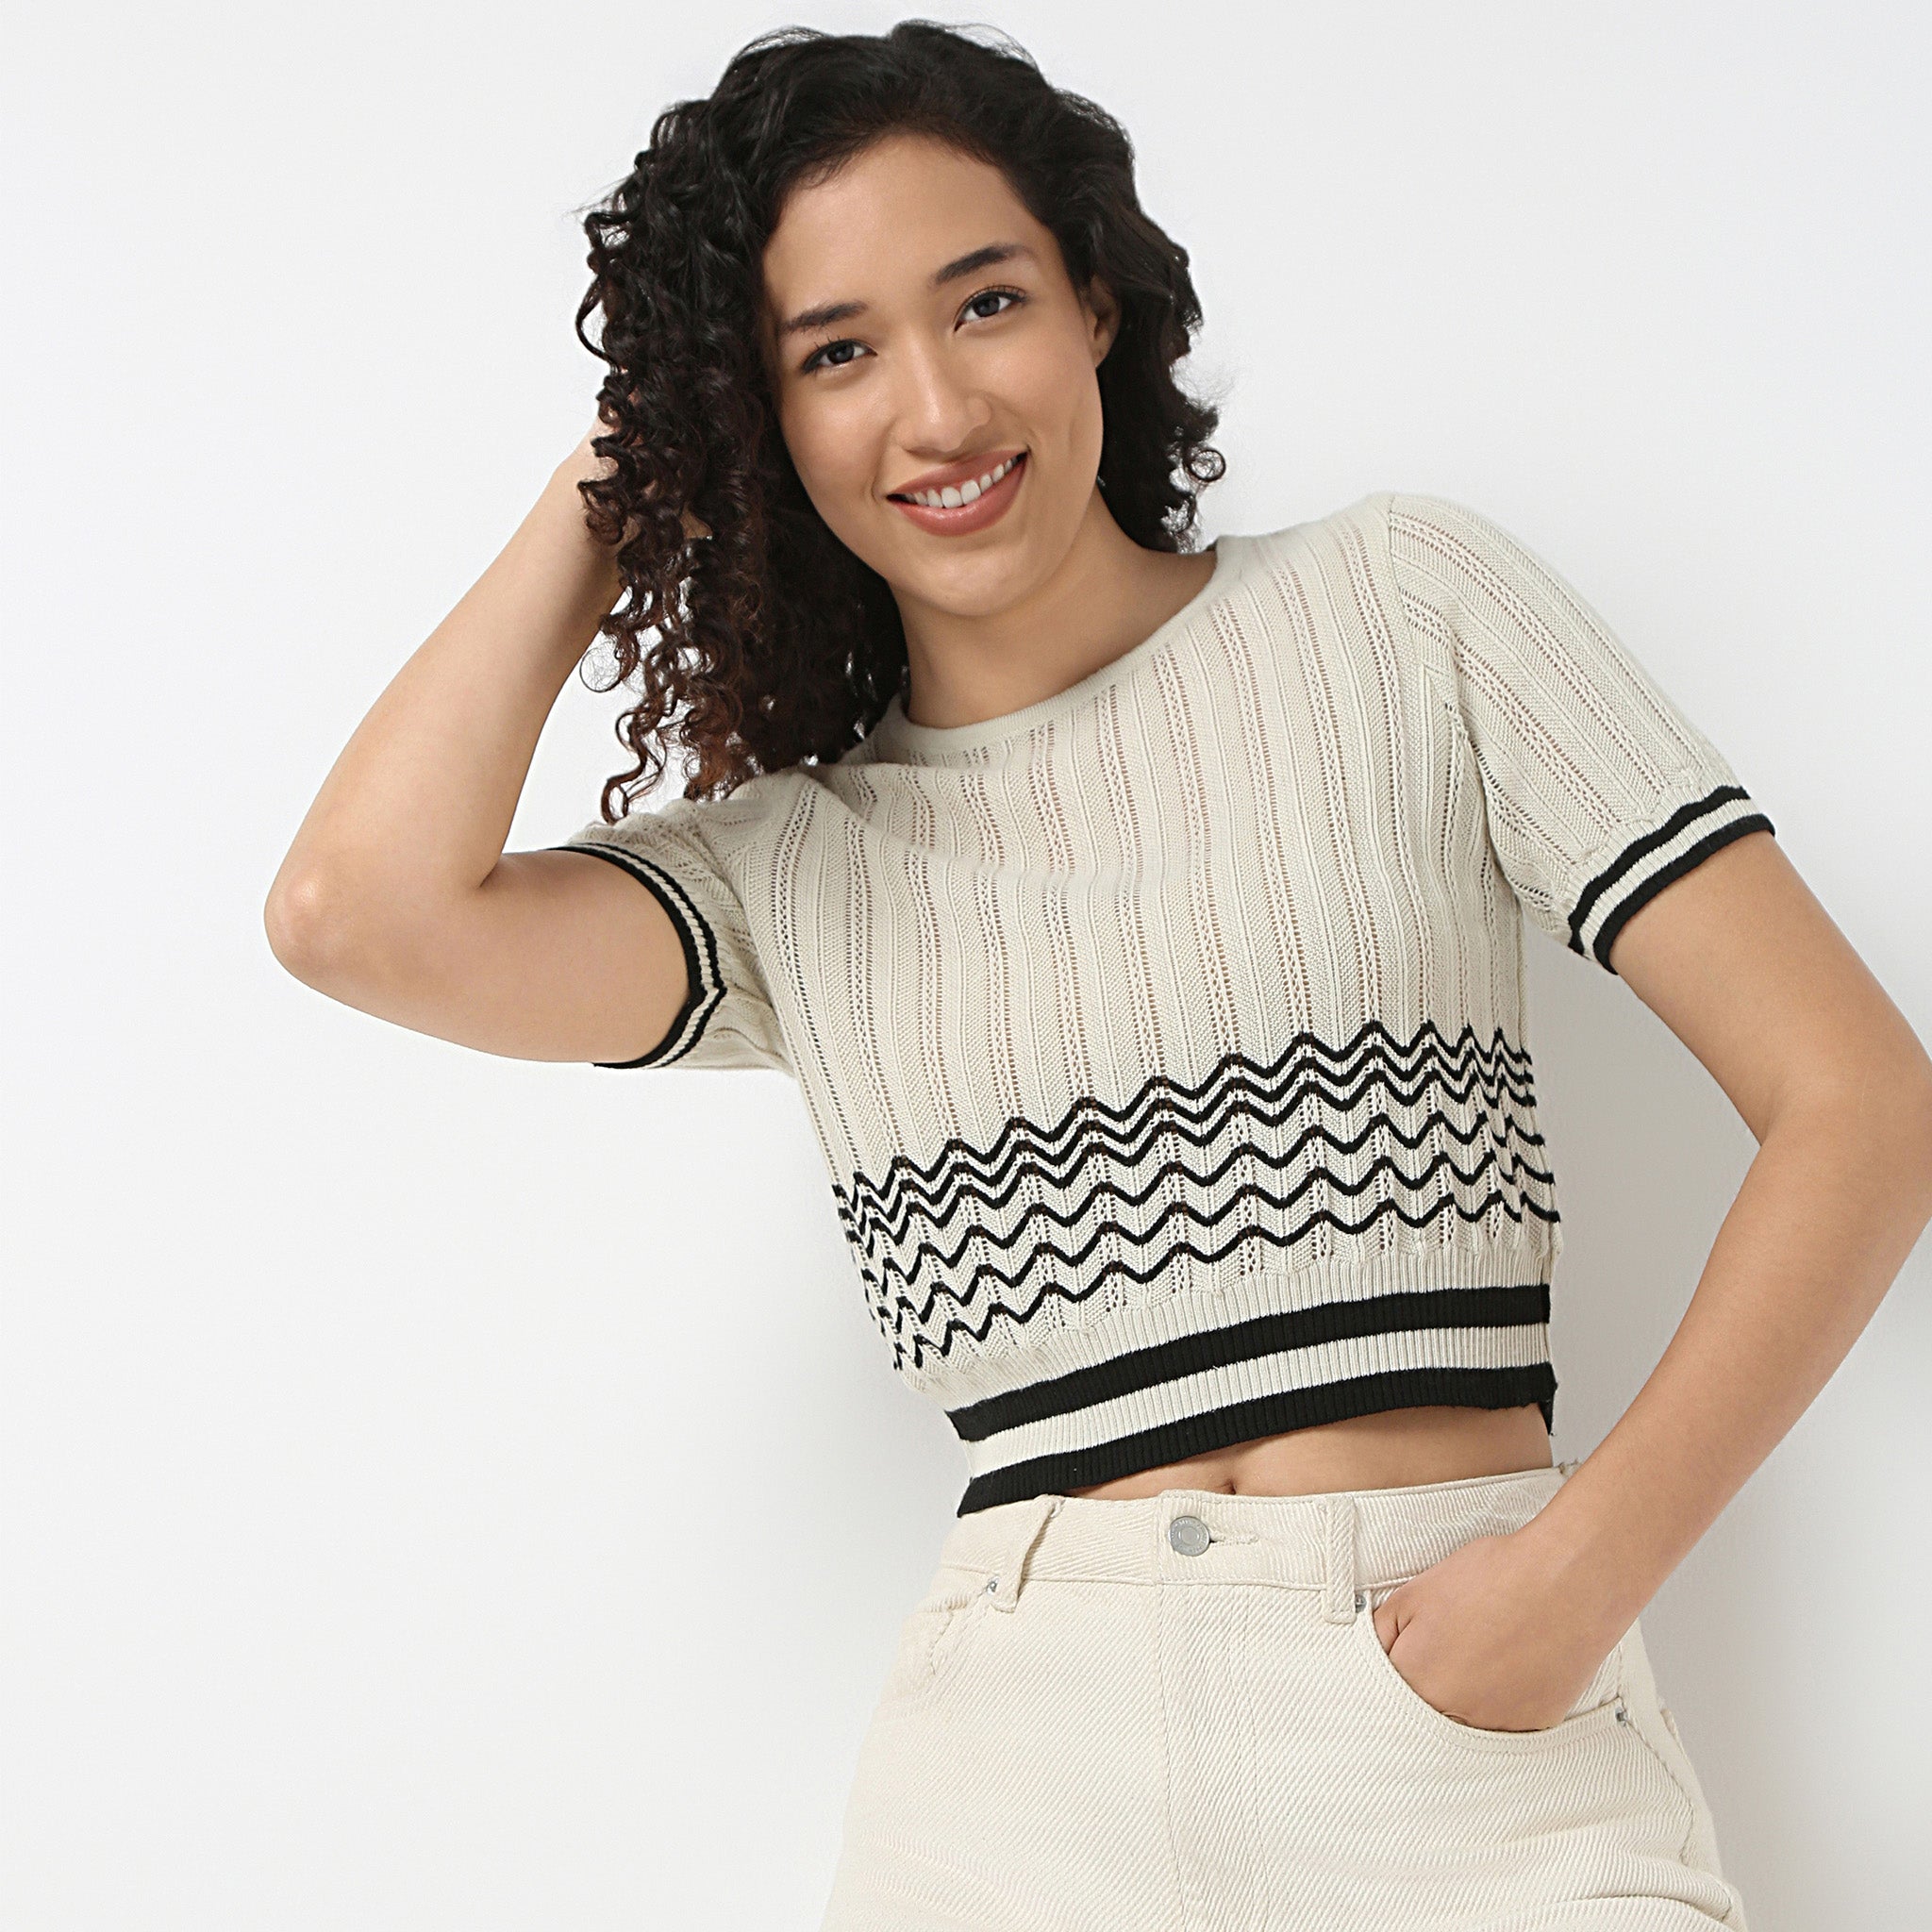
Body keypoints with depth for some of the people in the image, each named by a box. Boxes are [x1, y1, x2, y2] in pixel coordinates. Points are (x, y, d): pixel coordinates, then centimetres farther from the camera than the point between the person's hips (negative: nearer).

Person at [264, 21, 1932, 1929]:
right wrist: (605, 499, 6)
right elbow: (362, 907, -10)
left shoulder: (1398, 607, 5)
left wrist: (1586, 1563, -11)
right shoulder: (785, 864, 10)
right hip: (1021, 1772, 2)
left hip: (1474, 1723, -1)